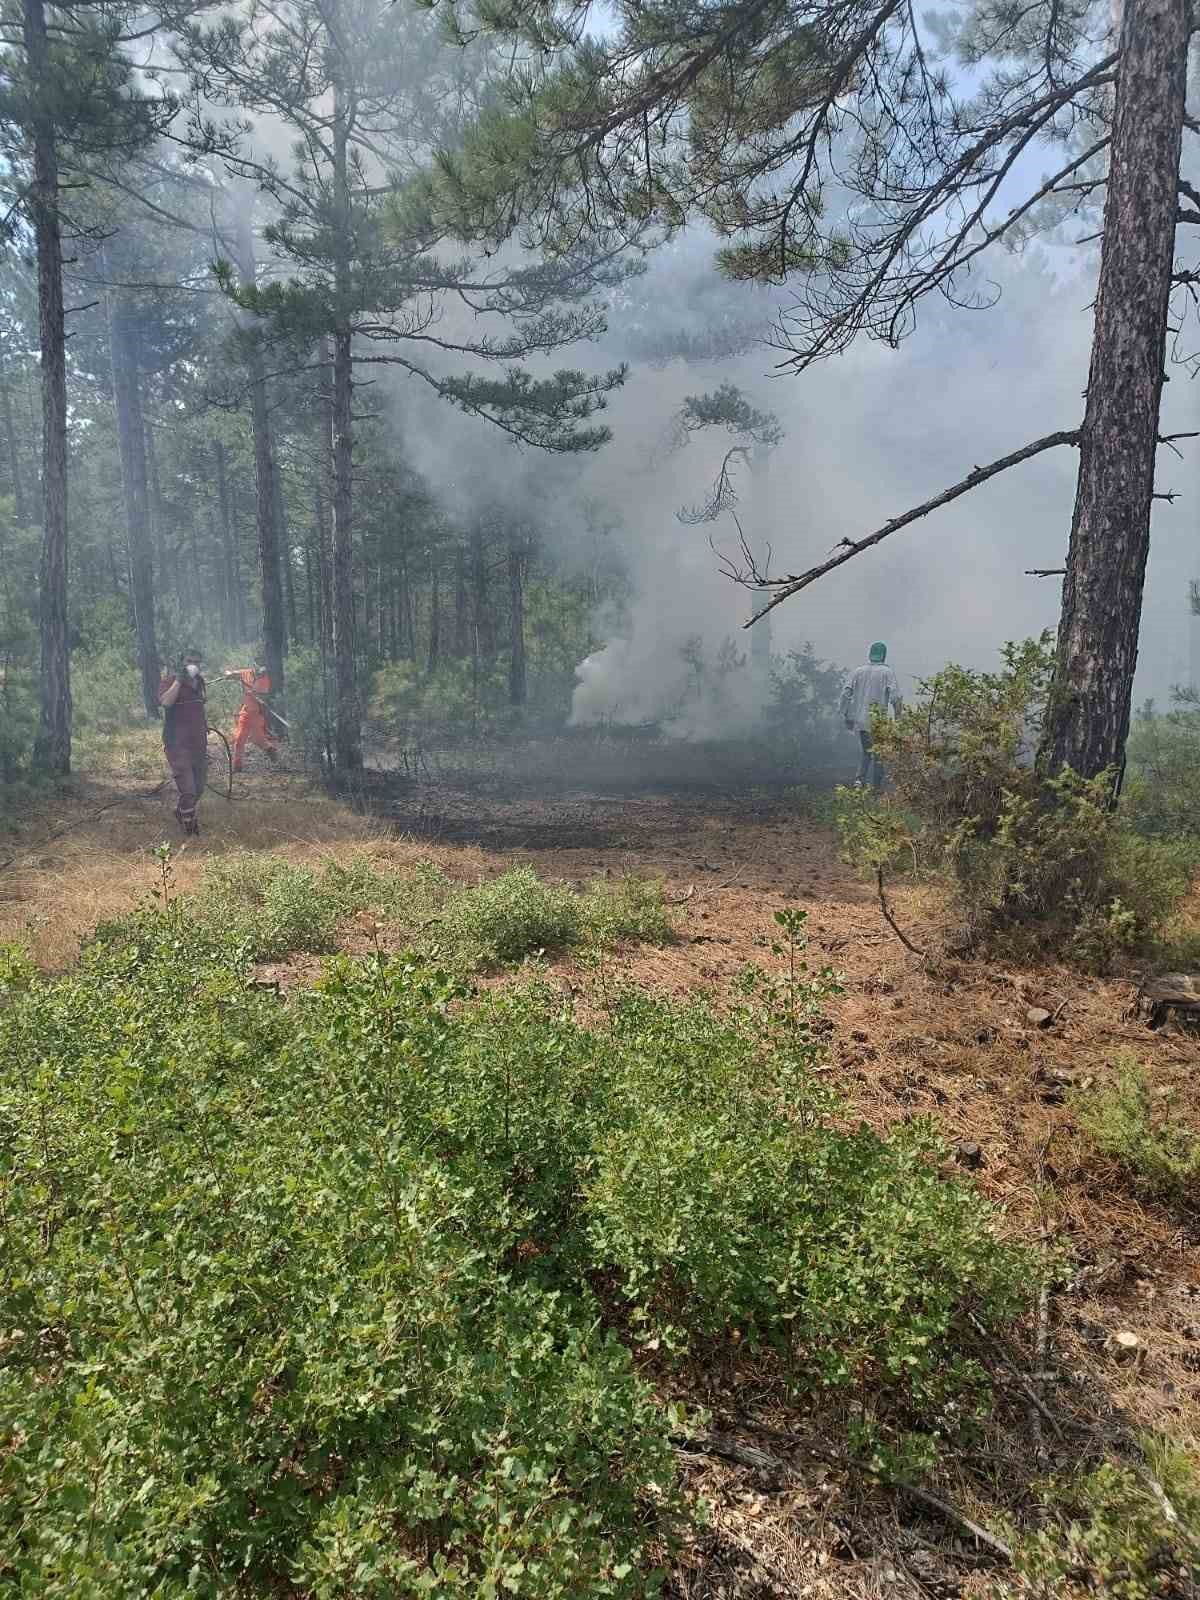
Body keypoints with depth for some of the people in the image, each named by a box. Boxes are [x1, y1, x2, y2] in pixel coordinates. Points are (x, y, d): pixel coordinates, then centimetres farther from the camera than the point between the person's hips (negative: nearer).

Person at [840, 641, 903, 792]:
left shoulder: (859, 671, 6)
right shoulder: (887, 672, -4)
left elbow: (846, 694, 2)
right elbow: (895, 696, -13)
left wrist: (847, 716, 9)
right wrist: (898, 716, -3)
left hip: (861, 721, 4)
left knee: (867, 752, 18)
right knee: (878, 754, 6)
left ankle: (860, 779, 0)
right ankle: (876, 787, 6)